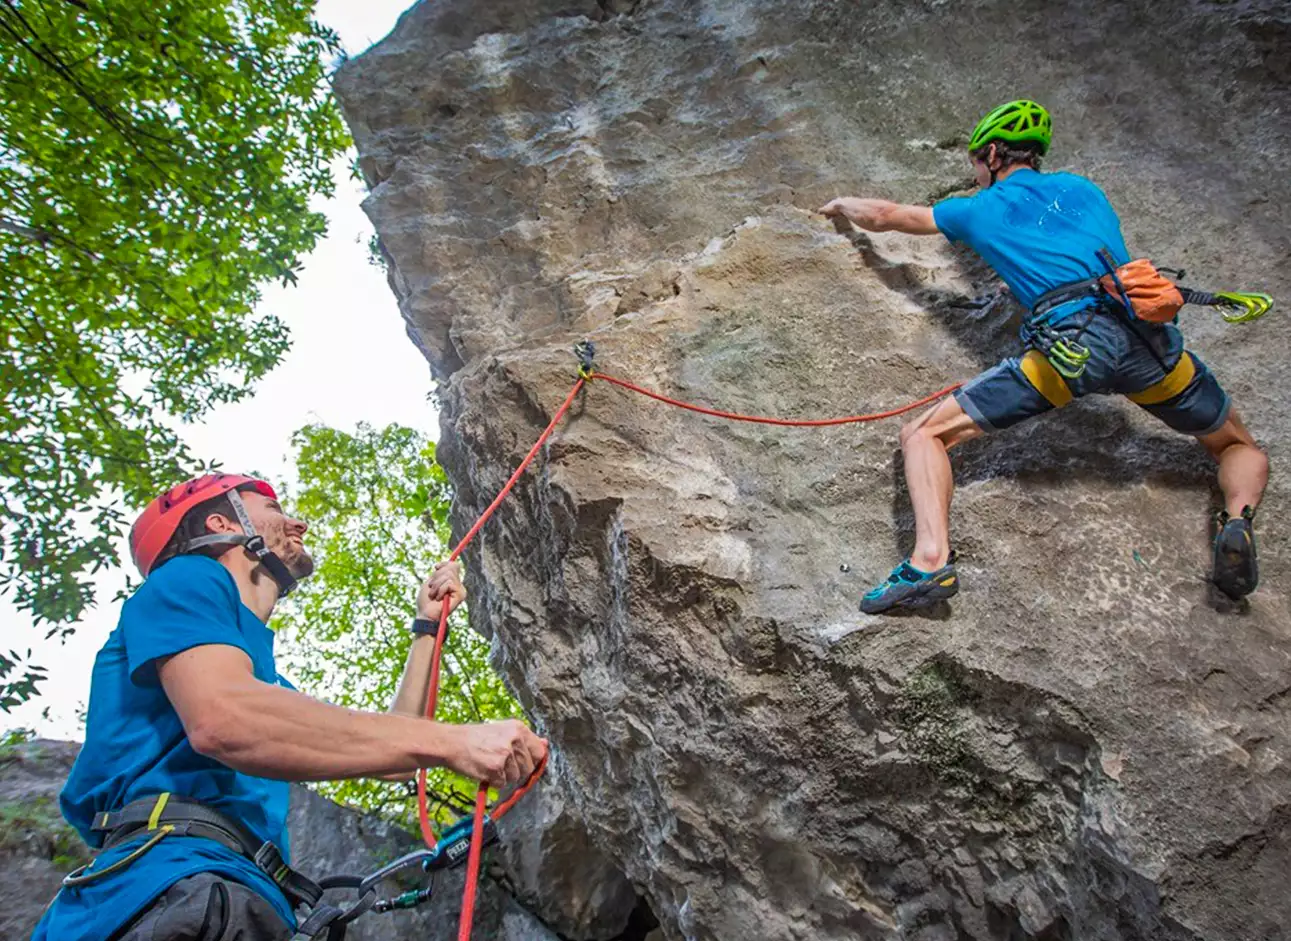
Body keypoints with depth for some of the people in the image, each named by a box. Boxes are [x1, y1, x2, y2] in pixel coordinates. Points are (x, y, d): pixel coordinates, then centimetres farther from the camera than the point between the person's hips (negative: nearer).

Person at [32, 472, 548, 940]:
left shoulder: (258, 666, 31)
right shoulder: (188, 578, 4)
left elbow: (386, 746, 30)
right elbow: (222, 721, -17)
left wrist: (427, 627, 33)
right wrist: (450, 742, -19)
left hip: (242, 894, 8)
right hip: (173, 889, -8)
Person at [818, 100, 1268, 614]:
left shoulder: (981, 209, 22)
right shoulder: (1081, 187, 31)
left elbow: (886, 215, 35)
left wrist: (843, 204, 55)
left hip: (1070, 342, -4)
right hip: (1149, 338, 4)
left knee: (923, 435, 3)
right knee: (1241, 447, 27)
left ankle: (931, 559, -21)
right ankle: (1237, 520, -6)